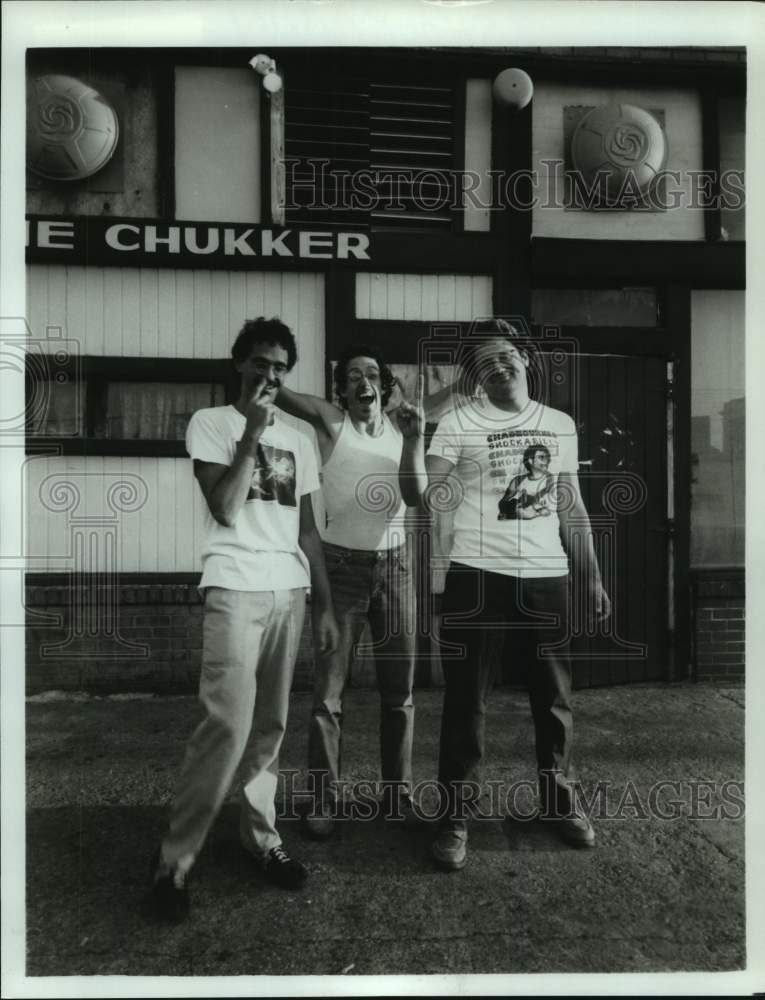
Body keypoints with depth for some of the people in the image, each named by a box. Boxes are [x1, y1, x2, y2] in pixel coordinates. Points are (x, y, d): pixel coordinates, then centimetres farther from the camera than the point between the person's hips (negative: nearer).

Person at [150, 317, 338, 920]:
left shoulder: (298, 441, 17)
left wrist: (324, 604, 12)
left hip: (290, 592, 5)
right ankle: (175, 858, 8)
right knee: (229, 724, -9)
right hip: (236, 589, -5)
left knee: (272, 724, 10)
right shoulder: (210, 423, 3)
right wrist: (252, 431, -9)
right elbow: (225, 509, -10)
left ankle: (261, 836, 24)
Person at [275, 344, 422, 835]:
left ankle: (399, 794, 25)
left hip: (394, 564, 3)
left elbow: (414, 497, -7)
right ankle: (325, 799, 17)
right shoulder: (329, 419, -4)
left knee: (399, 688, 10)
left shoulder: (400, 427, 6)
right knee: (328, 689, 2)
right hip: (341, 564, -3)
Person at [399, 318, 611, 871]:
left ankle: (561, 801, 36)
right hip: (479, 577, -3)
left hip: (547, 578, 4)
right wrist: (413, 440, -26)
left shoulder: (560, 424, 10)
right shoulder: (458, 423, -3)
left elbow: (572, 506, 14)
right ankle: (456, 818, 20)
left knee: (555, 699, 16)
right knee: (466, 702, 4)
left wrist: (592, 576, 11)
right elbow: (423, 495, -11)